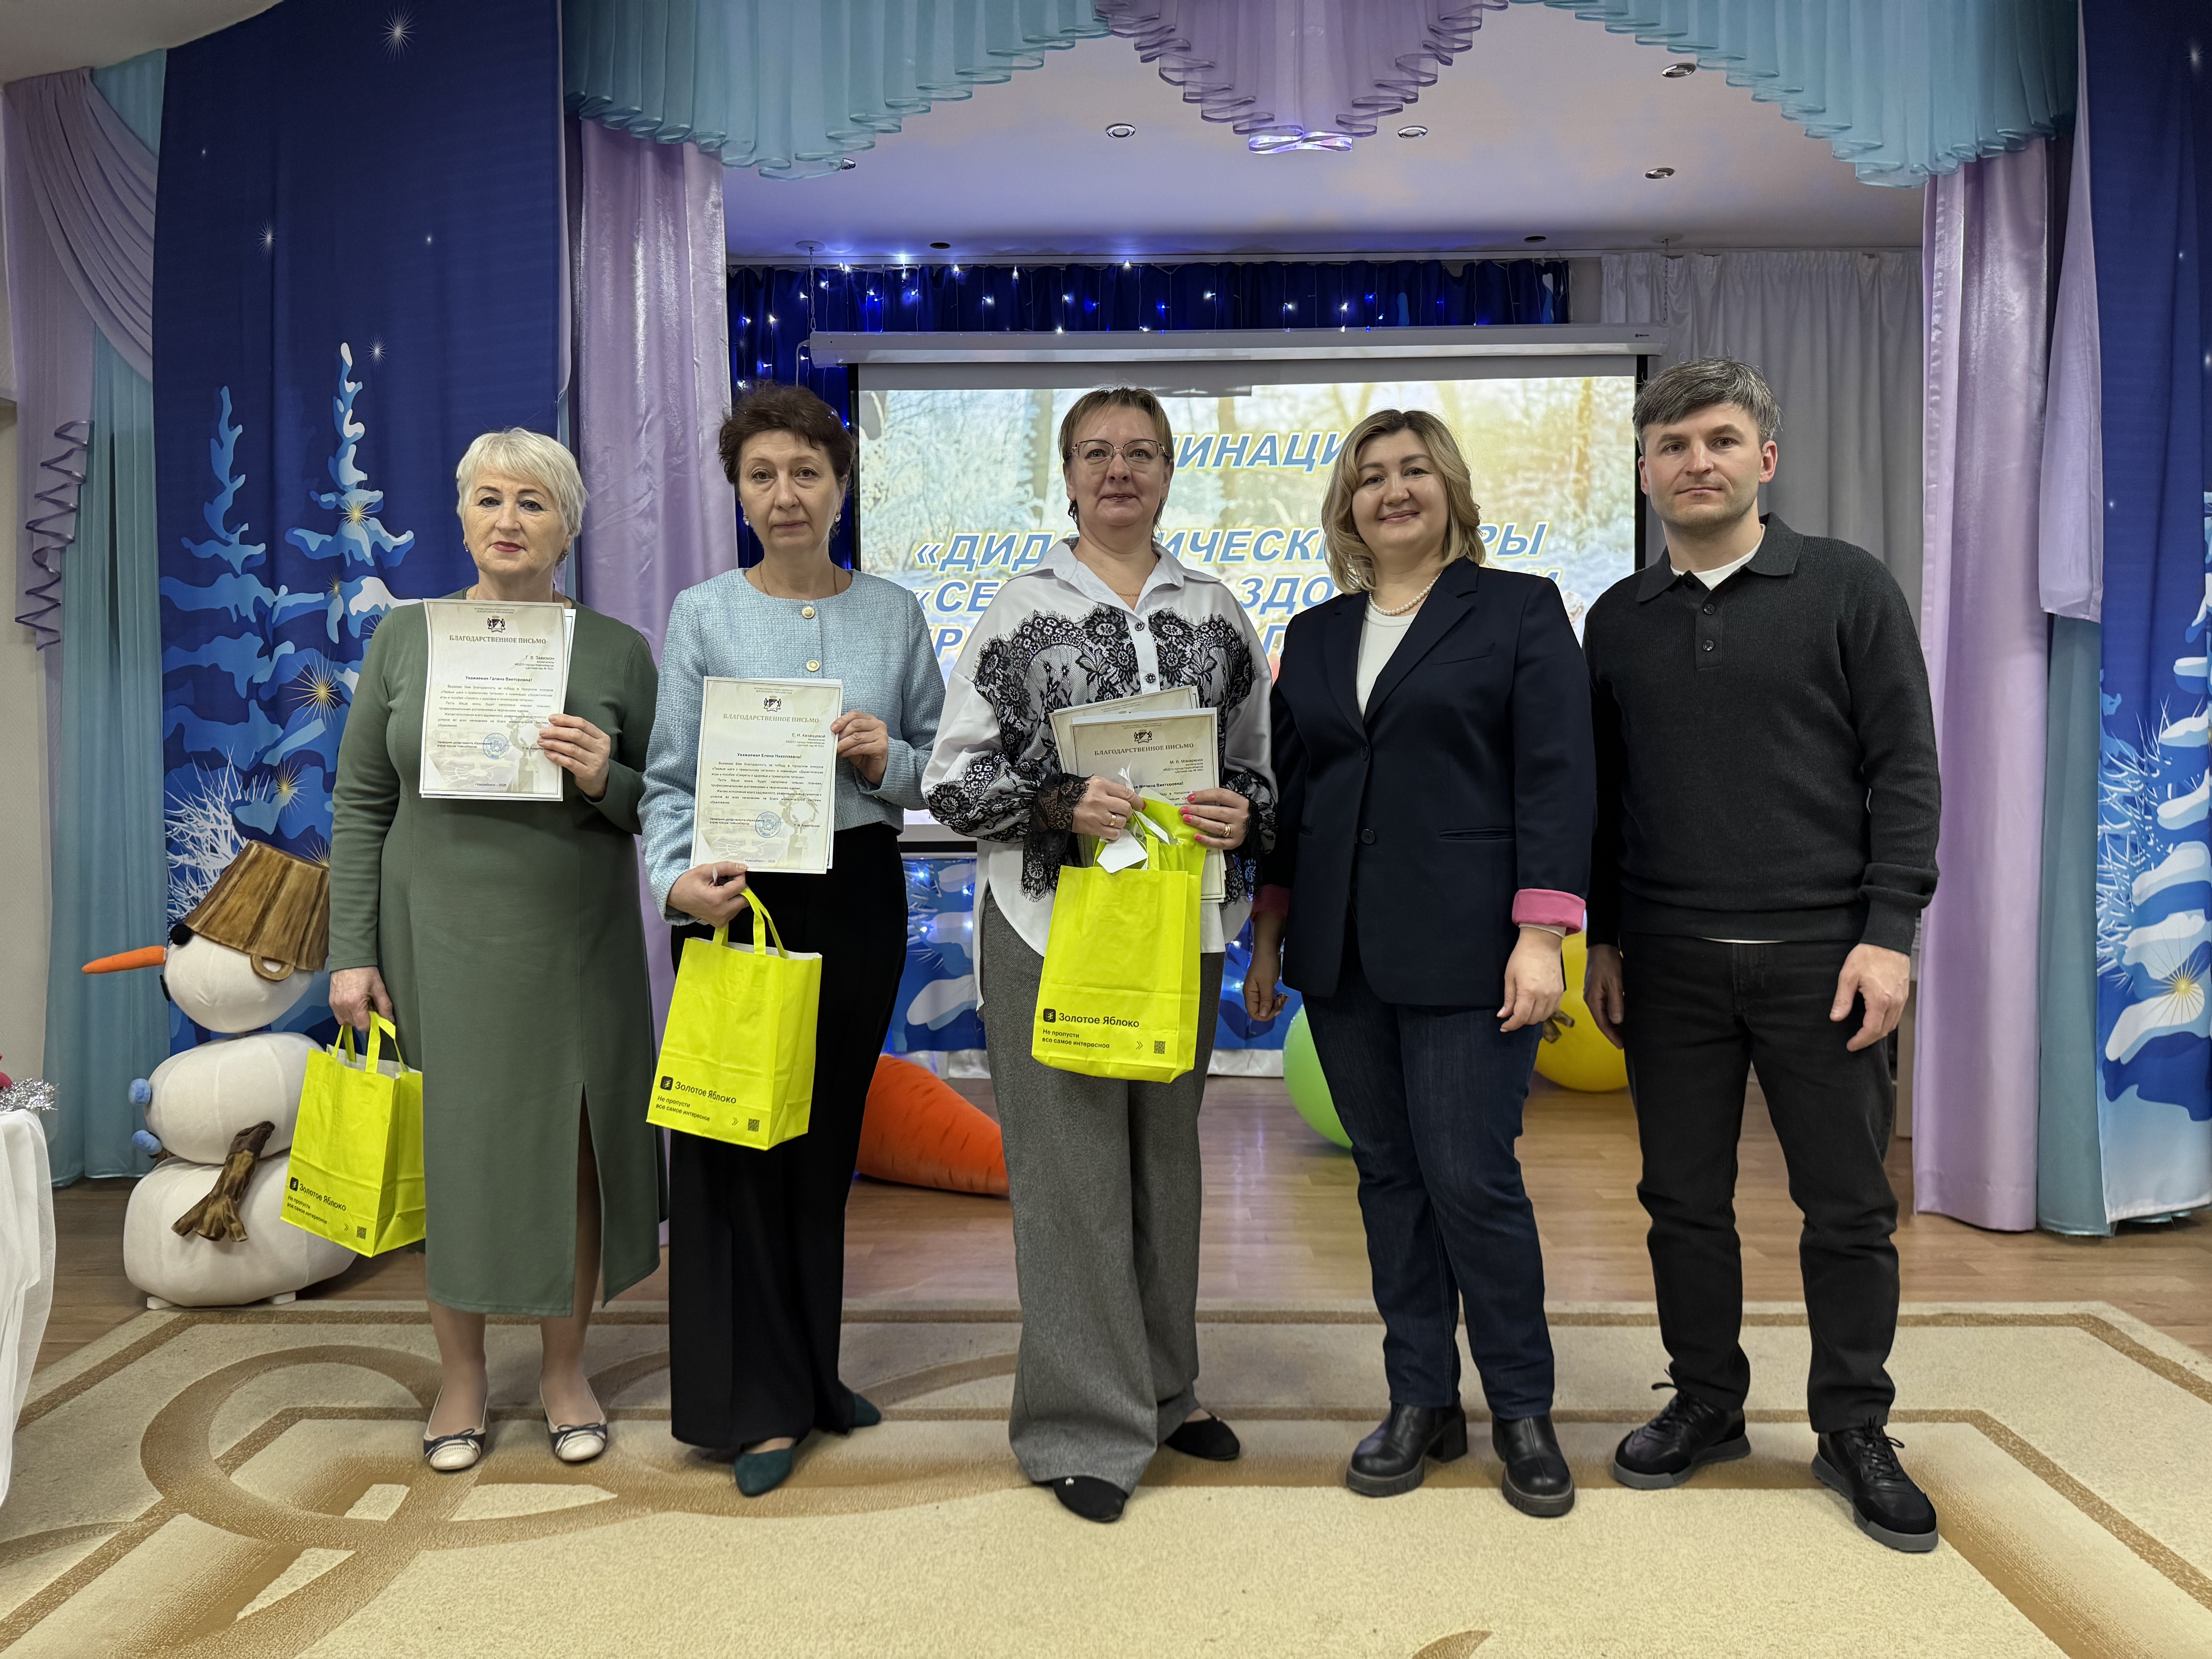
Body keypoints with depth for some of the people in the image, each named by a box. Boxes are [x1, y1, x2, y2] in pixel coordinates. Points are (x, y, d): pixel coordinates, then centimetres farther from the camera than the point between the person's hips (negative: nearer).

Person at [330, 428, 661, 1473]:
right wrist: (352, 953, -2)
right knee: (452, 1152, 8)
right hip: (439, 940, 1)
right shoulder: (406, 637, 3)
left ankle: (565, 1369, 26)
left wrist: (606, 781, -18)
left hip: (574, 945, 0)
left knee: (569, 1150, 7)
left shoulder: (618, 651, 0)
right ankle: (461, 1376, 28)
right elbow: (360, 803, 3)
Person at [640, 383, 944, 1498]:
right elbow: (671, 779, -5)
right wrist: (676, 877, -22)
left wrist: (888, 760, -12)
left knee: (828, 1138, 13)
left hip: (859, 894, 3)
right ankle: (756, 1404, 14)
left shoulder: (894, 613, 7)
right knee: (735, 1139, -1)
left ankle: (812, 1371, 31)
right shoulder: (703, 614, 0)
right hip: (739, 896, -2)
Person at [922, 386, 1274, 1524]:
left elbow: (1262, 763, 12)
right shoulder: (1020, 609, 0)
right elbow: (953, 779, -3)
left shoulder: (1216, 614, 9)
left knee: (1166, 1150, 15)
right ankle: (1085, 1426, 15)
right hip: (1051, 919, -3)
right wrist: (1062, 805, -19)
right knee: (1071, 1163, 0)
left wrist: (1243, 812, -10)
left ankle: (1165, 1387, 33)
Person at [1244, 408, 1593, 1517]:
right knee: (1389, 1175, 10)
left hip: (1464, 950, -4)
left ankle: (1522, 1410, 17)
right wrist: (1269, 934, 11)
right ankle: (1421, 1403, 24)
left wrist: (1541, 934, -14)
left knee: (1471, 1176, -4)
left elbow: (1556, 781, -6)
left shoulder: (1519, 610, 2)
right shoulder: (1316, 636, 14)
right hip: (1341, 954, 5)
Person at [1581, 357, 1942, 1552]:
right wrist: (1601, 939, 9)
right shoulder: (1618, 620, 10)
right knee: (1684, 1198, 10)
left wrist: (1887, 934, -10)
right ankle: (1705, 1407, 27)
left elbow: (1904, 770, -2)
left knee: (1848, 1205, 6)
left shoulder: (1848, 589, 1)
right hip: (1669, 959, 3)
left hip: (1819, 951, -2)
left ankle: (1853, 1432, 23)